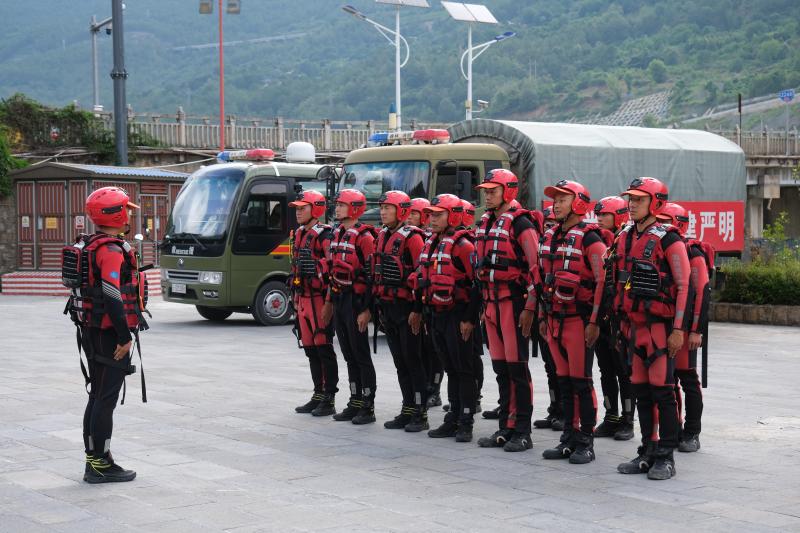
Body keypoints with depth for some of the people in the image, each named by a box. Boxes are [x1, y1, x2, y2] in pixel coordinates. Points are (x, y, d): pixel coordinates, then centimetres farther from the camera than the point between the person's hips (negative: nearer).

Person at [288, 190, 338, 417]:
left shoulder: (324, 235, -11)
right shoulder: (299, 234, 18)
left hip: (319, 298, -9)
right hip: (303, 299, 9)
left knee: (324, 349, -6)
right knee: (311, 350, 13)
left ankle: (329, 400, -1)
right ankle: (318, 396, 21)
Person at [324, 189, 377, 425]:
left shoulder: (364, 236, -13)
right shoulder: (336, 234, 14)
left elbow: (372, 275, -16)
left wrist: (367, 309, -19)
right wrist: (329, 302, 21)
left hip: (356, 300, -8)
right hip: (339, 299, 8)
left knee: (361, 354, -3)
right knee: (349, 355, 12)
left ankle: (368, 407, 3)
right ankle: (355, 403, 19)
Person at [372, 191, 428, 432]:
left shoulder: (412, 237, -12)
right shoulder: (382, 236, 14)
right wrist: (378, 303, 17)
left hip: (406, 307, -8)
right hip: (387, 307, 8)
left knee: (413, 360, -3)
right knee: (400, 362, 12)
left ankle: (421, 413, 2)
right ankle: (408, 410, 18)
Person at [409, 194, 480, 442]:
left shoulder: (462, 245, -13)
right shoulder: (430, 243, 13)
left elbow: (478, 283, -16)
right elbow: (424, 279, 23)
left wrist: (470, 318, -18)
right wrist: (418, 310, 22)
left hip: (457, 316, -8)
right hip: (436, 315, 8)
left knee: (464, 370, -2)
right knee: (450, 369, 14)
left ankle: (466, 423, 3)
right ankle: (453, 419, 20)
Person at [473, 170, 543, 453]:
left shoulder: (521, 223, -9)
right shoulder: (485, 223, 16)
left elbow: (535, 266, -14)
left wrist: (530, 306, -18)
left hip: (513, 301, -8)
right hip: (491, 302, 8)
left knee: (517, 366, -5)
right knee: (500, 366, 10)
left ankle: (522, 432, 0)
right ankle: (506, 428, 16)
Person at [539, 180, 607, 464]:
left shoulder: (589, 238, -11)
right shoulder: (550, 237, 13)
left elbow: (603, 281, -15)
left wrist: (594, 322, -18)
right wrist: (544, 317, 19)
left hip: (578, 320, -7)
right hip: (555, 320, 7)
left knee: (581, 381, -3)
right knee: (564, 381, 11)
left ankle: (586, 443, 4)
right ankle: (569, 438, 19)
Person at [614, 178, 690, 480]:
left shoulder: (668, 240, -10)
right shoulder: (625, 238, 11)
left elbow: (683, 287, -12)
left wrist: (678, 329, -16)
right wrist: (623, 320, 18)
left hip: (661, 327, -7)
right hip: (634, 326, 7)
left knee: (662, 391, -4)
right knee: (641, 390, 10)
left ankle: (666, 458, 2)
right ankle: (647, 453, 18)